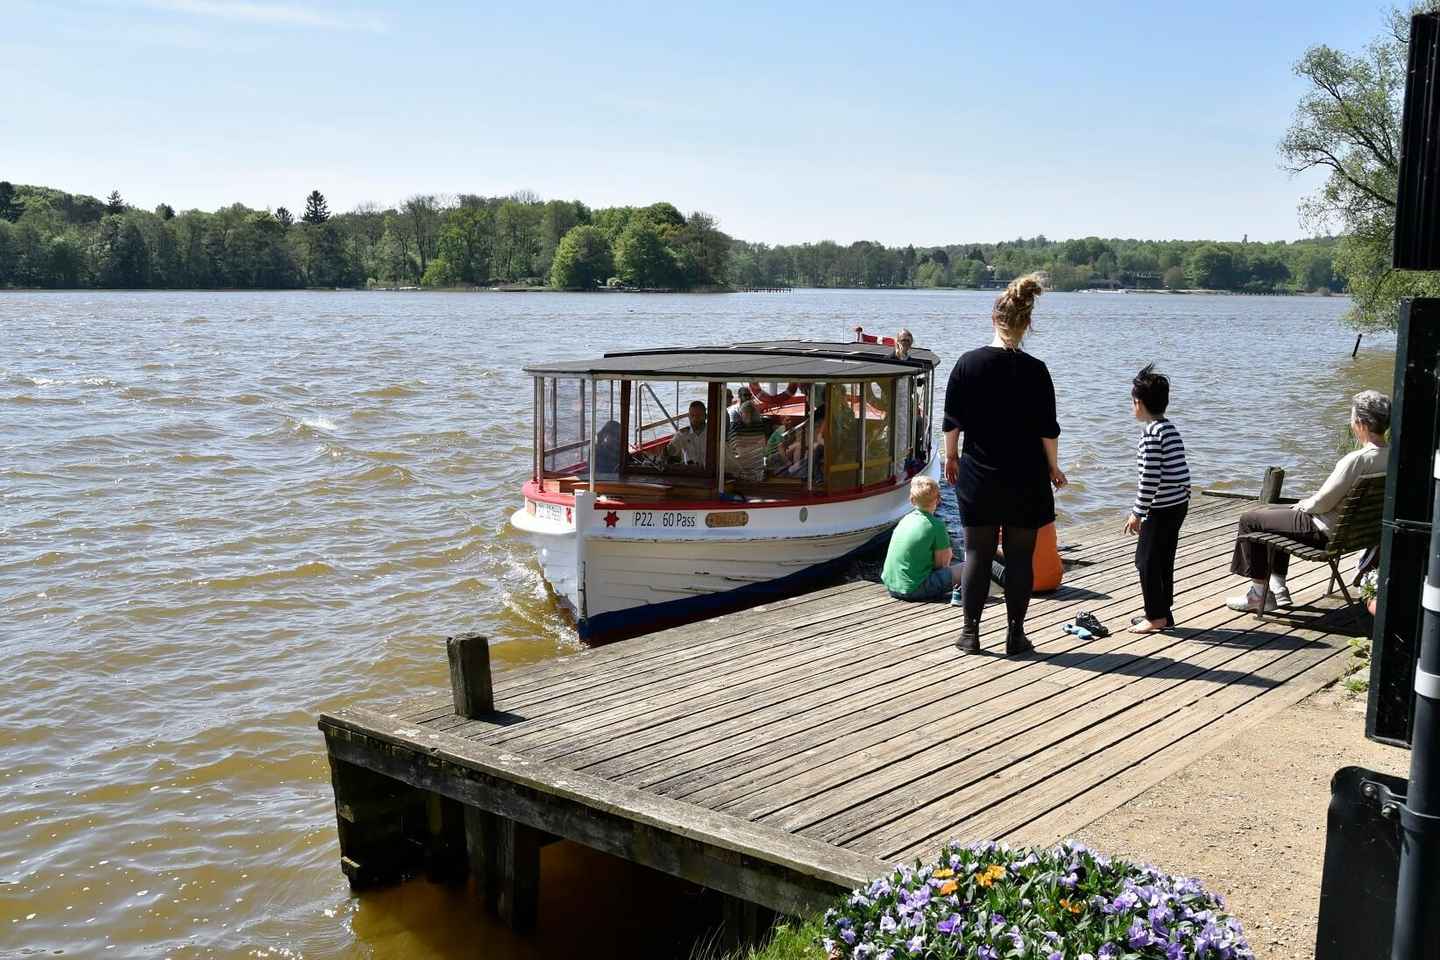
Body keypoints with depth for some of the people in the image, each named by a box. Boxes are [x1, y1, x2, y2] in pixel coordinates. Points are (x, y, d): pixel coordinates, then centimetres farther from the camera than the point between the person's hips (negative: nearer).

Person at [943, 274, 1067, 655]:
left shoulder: (968, 363, -5)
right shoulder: (1035, 370, -9)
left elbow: (953, 421, 0)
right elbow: (1047, 429, -5)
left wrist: (951, 456, 14)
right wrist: (1053, 467, 9)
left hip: (978, 476, 1)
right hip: (1026, 479, -1)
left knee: (976, 554, 10)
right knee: (1020, 557, 8)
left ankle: (970, 632, 13)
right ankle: (1015, 635, 13)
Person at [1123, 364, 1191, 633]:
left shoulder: (1152, 432, -16)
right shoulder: (1170, 428, 12)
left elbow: (1151, 477, -20)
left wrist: (1138, 513, -14)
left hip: (1161, 508, -9)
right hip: (1179, 503, 9)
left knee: (1146, 560, 0)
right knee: (1163, 560, 15)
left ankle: (1156, 616, 4)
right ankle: (1163, 613, 22)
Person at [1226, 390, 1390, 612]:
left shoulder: (1357, 459, -30)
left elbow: (1322, 503, -22)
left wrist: (1302, 505, -1)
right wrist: (1305, 504, 10)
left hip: (1326, 531, -9)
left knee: (1249, 519, 4)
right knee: (1273, 513, 29)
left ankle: (1259, 592, 12)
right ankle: (1278, 588, 31)